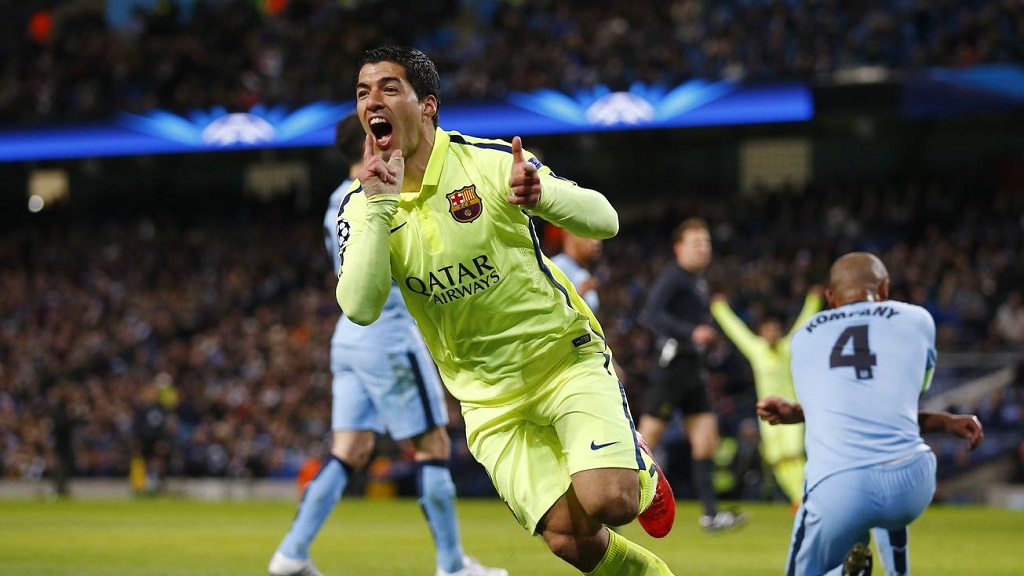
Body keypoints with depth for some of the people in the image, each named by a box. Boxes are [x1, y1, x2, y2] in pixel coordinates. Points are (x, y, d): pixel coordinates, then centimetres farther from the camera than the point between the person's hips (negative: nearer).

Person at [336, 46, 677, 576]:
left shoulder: (487, 160, -12)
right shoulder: (360, 206, -4)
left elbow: (604, 220, -13)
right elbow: (359, 309, -18)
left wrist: (541, 195, -34)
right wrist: (379, 204, -24)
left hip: (565, 357, -2)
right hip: (490, 398, 3)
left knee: (607, 502, -24)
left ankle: (643, 473, 12)